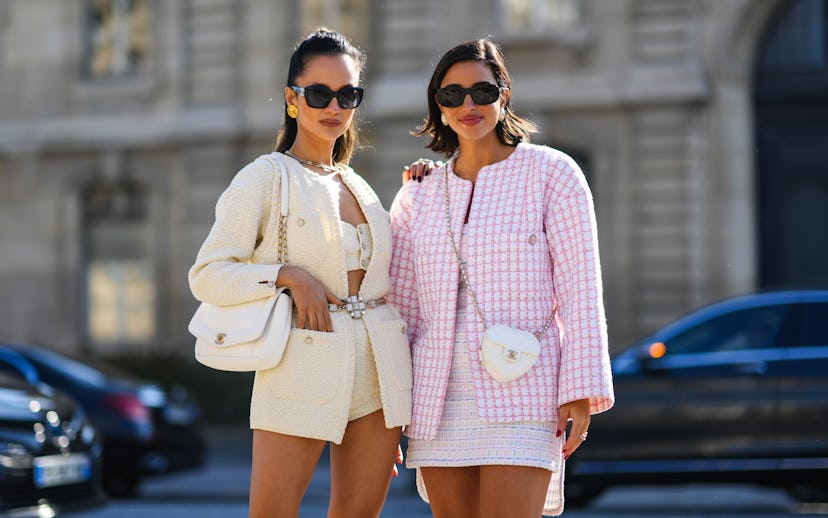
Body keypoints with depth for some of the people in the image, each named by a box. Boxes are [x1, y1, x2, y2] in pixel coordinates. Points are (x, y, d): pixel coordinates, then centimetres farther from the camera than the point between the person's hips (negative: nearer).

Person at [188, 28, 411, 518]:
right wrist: (288, 275, -15)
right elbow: (207, 276, -7)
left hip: (378, 369, 6)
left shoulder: (360, 188, 18)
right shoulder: (265, 178, 1)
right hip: (301, 371, -5)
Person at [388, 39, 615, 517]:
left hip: (520, 394, -4)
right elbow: (400, 309, 12)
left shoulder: (553, 173, -1)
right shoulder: (418, 197, 11)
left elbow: (580, 290, -4)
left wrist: (581, 393, -11)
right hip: (440, 400, 5)